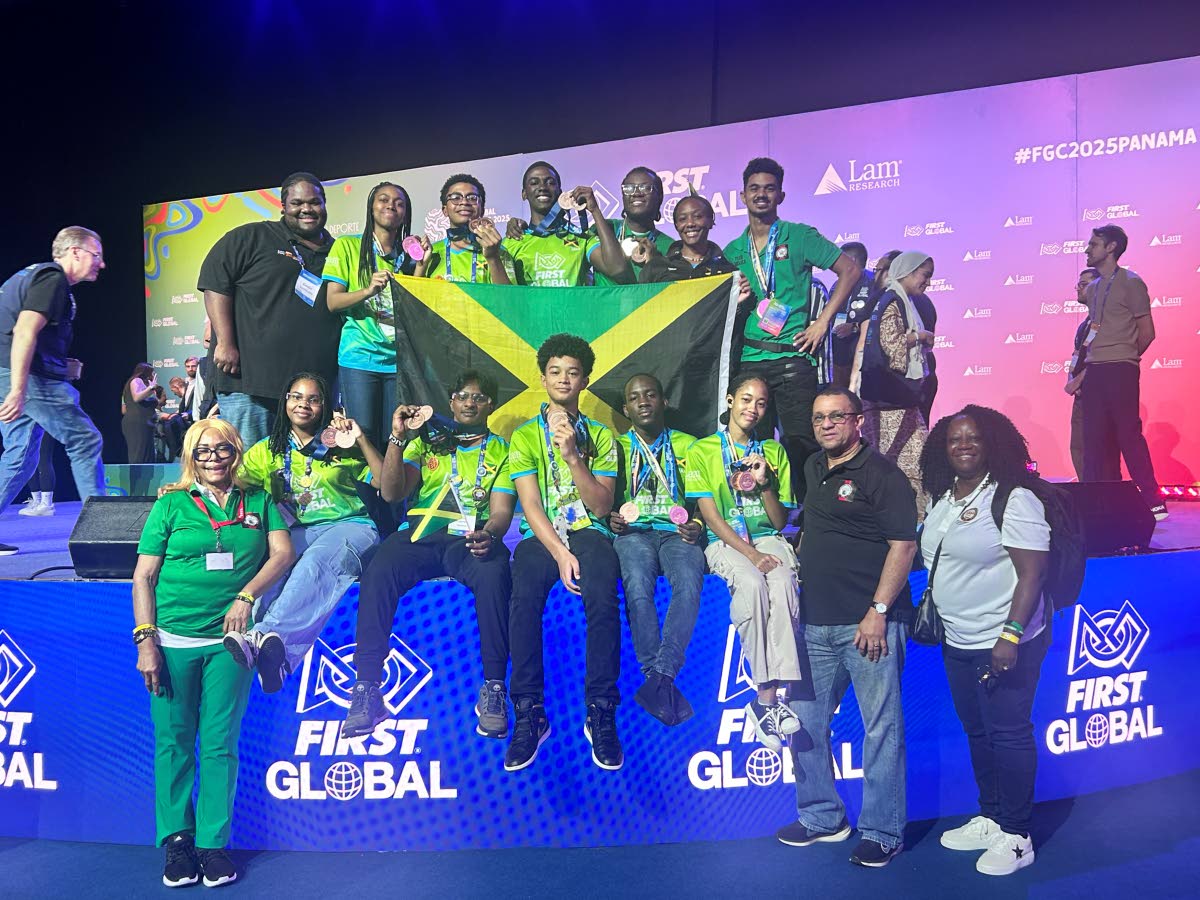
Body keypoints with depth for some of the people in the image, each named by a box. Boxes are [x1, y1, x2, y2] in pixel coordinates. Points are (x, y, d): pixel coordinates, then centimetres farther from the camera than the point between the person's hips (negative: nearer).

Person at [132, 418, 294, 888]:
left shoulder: (258, 502, 11)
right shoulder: (171, 505, 6)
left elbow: (283, 554, 2)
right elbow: (143, 577, 3)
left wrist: (246, 594, -13)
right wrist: (146, 638, -6)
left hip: (228, 639, 1)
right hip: (173, 639, 0)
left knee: (220, 744, 3)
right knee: (174, 743, 5)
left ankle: (212, 843, 12)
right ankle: (176, 840, 18)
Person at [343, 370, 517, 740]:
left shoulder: (501, 451, 16)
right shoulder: (426, 443, 22)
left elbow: (502, 509, 3)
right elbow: (391, 493, 10)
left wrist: (489, 533, -21)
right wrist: (397, 437, -1)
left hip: (471, 538, -2)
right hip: (421, 535, 2)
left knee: (495, 575, -36)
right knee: (377, 574, -30)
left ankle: (493, 689, -26)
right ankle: (367, 689, -23)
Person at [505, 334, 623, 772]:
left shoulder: (600, 435, 13)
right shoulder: (525, 435, 11)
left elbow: (601, 506, 2)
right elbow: (530, 505, 0)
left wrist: (573, 456, -12)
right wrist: (560, 552, -15)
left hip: (588, 532, 0)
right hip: (540, 536, 0)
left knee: (602, 600, -32)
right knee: (524, 599, -32)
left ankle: (600, 713, -20)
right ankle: (529, 713, -20)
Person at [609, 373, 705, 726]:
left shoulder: (687, 445, 20)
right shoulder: (616, 447, 20)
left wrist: (698, 526, -7)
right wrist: (611, 518, -9)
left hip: (676, 532, 1)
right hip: (633, 531, 0)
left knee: (689, 582, -34)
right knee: (637, 585, -34)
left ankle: (659, 677, -40)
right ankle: (663, 683, -34)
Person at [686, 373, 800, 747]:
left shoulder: (774, 451, 16)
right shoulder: (701, 451, 7)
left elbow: (780, 521, 12)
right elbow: (710, 515, -4)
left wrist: (764, 482, -6)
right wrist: (751, 553, -16)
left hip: (768, 538, 3)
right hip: (725, 542, -2)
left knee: (783, 583, -32)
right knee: (752, 583, -36)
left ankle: (766, 700, -34)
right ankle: (767, 696, -29)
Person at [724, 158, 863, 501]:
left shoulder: (800, 236, 4)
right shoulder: (732, 251, 15)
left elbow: (850, 270, 0)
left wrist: (823, 321, -6)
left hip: (792, 359, -4)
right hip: (748, 360, 4)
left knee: (800, 443, -6)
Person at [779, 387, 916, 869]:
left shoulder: (882, 475, -8)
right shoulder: (813, 468, 14)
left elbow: (903, 546, -13)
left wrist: (878, 611, -18)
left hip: (868, 622, -7)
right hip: (814, 622, 7)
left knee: (881, 727, 2)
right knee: (804, 722, 12)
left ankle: (882, 832, 16)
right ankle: (822, 816, 29)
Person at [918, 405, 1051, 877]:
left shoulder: (1013, 498, -15)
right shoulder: (943, 499, 8)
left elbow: (1032, 572, -19)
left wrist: (1010, 635, -24)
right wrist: (930, 608, 15)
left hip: (1003, 643, -7)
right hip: (957, 643, 8)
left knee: (1008, 733, 2)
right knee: (977, 732, 17)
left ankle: (1016, 836, 16)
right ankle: (989, 819, 32)